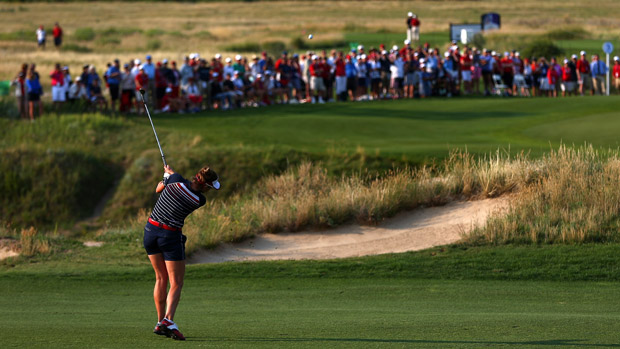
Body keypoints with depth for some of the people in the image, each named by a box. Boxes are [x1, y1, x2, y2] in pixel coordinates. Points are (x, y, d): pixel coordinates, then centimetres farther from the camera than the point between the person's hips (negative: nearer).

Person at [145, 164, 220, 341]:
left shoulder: (176, 180, -10)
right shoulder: (200, 200, -11)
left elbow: (158, 189, 10)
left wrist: (168, 174, 30)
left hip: (150, 231, 5)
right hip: (171, 237, -4)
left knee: (161, 278, 17)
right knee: (176, 283, 2)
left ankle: (160, 323, 18)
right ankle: (168, 320, -21)